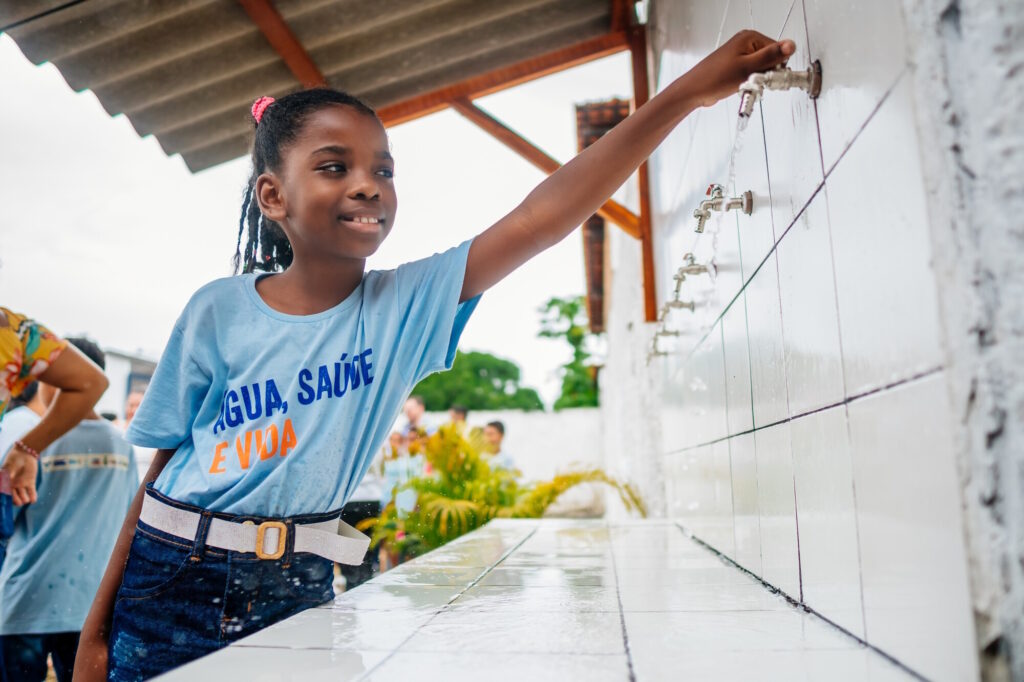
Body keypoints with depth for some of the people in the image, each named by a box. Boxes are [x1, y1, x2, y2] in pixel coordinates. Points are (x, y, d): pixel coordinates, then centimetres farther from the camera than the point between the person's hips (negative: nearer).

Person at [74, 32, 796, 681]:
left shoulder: (404, 306, -8)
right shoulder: (217, 313, -8)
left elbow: (540, 217, -19)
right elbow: (164, 470, -1)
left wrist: (688, 91, -25)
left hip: (295, 589, 1)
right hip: (173, 578, 0)